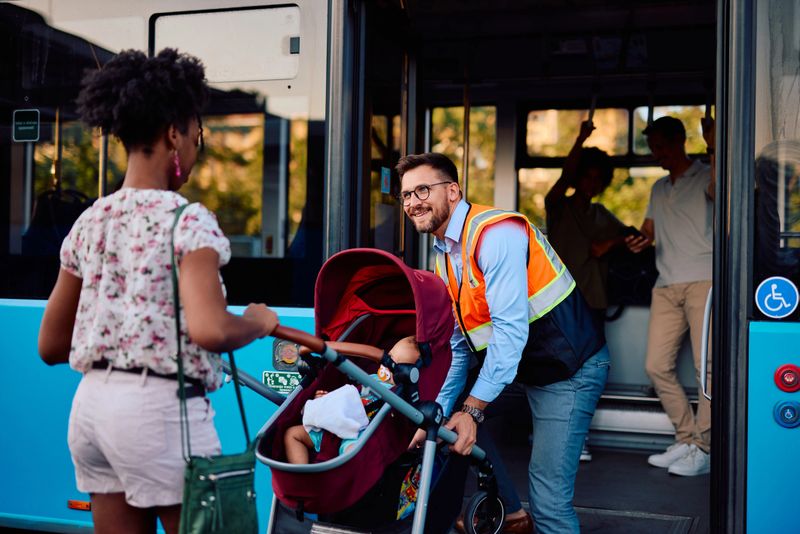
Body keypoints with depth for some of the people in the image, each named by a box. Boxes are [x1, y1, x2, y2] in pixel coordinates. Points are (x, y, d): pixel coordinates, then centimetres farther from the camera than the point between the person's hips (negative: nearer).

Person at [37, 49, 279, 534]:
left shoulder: (89, 222, 8)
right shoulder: (188, 221, -12)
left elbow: (50, 345, 13)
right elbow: (208, 329, -26)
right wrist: (258, 323, -7)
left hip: (91, 404, 7)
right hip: (160, 407, -7)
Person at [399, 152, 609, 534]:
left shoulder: (495, 233, -20)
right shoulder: (444, 258, 9)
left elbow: (510, 327, -27)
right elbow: (456, 347, 10)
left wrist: (473, 409, -27)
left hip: (569, 367, -9)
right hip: (519, 366, 9)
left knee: (547, 495, -15)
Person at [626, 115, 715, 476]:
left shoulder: (705, 176, 4)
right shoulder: (658, 189, 24)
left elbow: (718, 189, -19)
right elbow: (648, 231, 25)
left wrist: (714, 149, -22)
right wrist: (637, 242, 3)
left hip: (703, 281, -6)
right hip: (666, 286, 7)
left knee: (707, 365, -9)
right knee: (657, 365, 0)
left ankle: (705, 449, -3)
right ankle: (687, 440, 11)